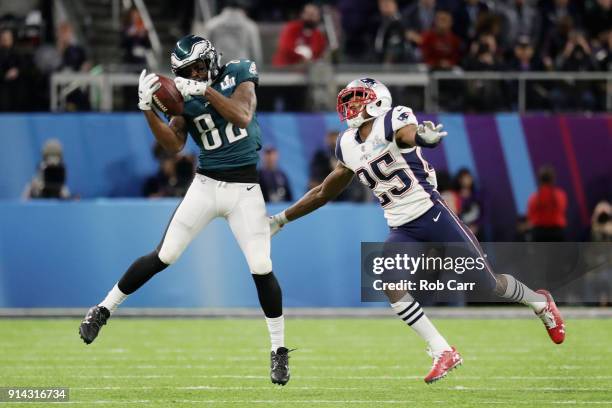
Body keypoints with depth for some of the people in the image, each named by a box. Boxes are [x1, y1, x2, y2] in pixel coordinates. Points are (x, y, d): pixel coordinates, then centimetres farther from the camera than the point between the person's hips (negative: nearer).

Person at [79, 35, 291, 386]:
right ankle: (104, 310, 11)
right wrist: (147, 108, -19)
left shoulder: (239, 74, -4)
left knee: (262, 269, -7)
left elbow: (242, 118, -20)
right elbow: (174, 144, -8)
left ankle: (279, 350, 7)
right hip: (206, 183, 1)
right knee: (163, 256, -2)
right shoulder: (184, 94, 0)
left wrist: (206, 90, -26)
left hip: (245, 188, -1)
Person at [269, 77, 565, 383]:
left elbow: (409, 134, -36)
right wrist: (281, 219, 24)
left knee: (486, 284, 2)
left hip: (431, 215, -6)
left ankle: (540, 302, 35)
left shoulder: (392, 122, -11)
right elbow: (324, 192, 22)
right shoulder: (348, 146, 10)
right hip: (402, 230, 6)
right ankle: (443, 353, -16)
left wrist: (423, 137, -62)